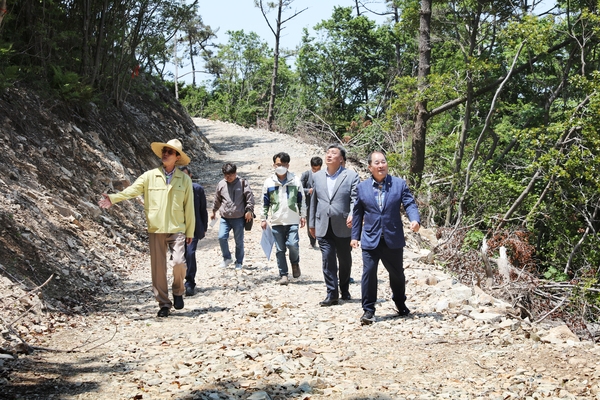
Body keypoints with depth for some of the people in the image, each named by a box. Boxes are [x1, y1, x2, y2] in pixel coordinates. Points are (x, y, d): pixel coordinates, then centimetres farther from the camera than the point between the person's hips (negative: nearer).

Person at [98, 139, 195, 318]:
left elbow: (189, 207, 7)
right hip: (156, 229, 1)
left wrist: (190, 231, 9)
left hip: (177, 229, -1)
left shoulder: (184, 179, 5)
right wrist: (113, 198, -23)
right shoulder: (150, 176, 5)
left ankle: (178, 292, 12)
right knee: (158, 268, 3)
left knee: (178, 262, -17)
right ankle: (164, 304, 15)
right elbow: (132, 190, -5)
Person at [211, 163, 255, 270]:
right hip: (225, 218, 2)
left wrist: (249, 210, -11)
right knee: (222, 237, -13)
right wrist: (214, 211, 28)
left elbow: (250, 197, -3)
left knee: (239, 241, 4)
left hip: (239, 218, -2)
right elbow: (217, 199, 20)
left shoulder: (242, 183, -2)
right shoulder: (221, 184, 7)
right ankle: (227, 258, 9)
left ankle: (239, 262, 20)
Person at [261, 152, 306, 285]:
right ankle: (283, 274, 12)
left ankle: (295, 263, 15)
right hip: (276, 221, 1)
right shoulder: (269, 182, 5)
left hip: (292, 220, -1)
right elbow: (265, 202, 9)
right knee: (280, 249, 3)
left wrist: (303, 215, 6)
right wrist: (264, 218, 5)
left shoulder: (295, 180, 4)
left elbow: (301, 200, 9)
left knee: (293, 244, -15)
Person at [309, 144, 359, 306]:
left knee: (345, 260, 11)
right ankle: (332, 294, 1)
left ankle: (344, 290, 29)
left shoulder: (351, 176, -2)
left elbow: (355, 199, -9)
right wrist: (311, 224, 15)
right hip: (323, 227, 2)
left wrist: (352, 214, -28)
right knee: (328, 260, -3)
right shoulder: (317, 176, 10)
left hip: (343, 227, -2)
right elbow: (314, 201, 15)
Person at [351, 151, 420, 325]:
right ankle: (368, 310, 3)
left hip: (393, 238, 0)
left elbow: (410, 204, -4)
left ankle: (400, 304, 38)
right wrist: (355, 236, 7)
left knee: (397, 273, 14)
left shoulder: (399, 184, 1)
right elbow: (358, 213, 9)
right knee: (369, 273, -7)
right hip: (370, 239, 0)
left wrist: (415, 219, -24)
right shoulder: (362, 187, 4)